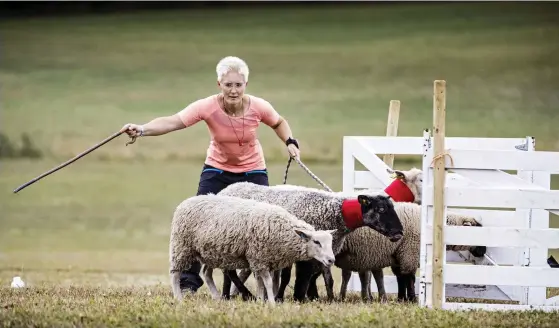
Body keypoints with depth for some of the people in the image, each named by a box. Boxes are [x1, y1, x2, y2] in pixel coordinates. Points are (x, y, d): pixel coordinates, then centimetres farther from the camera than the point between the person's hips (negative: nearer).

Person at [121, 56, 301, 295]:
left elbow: (279, 123, 5)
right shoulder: (208, 107, -27)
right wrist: (142, 129, -56)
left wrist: (290, 142, -12)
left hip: (253, 172, 1)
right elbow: (172, 122, -41)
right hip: (217, 171, -1)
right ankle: (189, 282, -3)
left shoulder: (258, 107, -20)